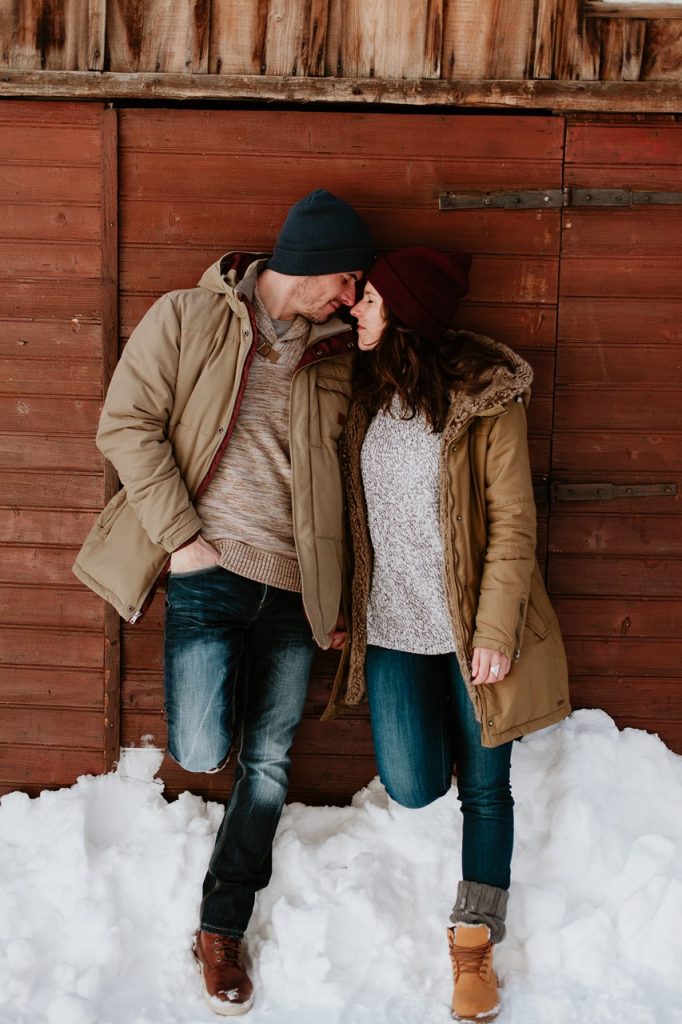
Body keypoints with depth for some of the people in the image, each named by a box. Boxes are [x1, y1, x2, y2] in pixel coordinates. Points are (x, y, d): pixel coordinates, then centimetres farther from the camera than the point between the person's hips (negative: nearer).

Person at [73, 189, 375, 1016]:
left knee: (268, 763, 7)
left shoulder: (332, 353, 10)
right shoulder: (186, 318, -1)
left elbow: (333, 478, 14)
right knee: (202, 752, -14)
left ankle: (221, 930, 24)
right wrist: (181, 536, -13)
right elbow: (127, 425, -6)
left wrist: (335, 593, 11)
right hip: (209, 573, -4)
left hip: (292, 587, 4)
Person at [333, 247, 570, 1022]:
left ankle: (473, 943, 23)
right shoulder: (365, 392, 4)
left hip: (471, 623, -3)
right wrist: (344, 611, 8)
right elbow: (354, 512, 10)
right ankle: (434, 722, 34)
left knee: (484, 785, 7)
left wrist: (495, 631, -15)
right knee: (414, 786, -1)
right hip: (392, 622, 4)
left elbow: (512, 520, -11)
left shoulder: (484, 395, -11)